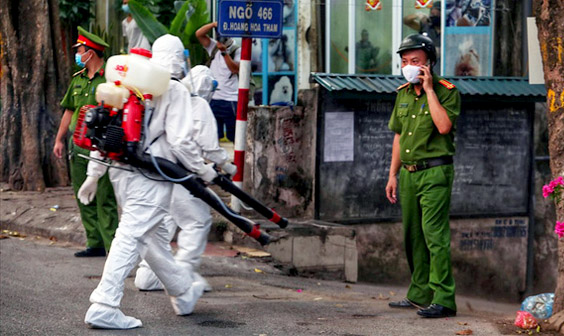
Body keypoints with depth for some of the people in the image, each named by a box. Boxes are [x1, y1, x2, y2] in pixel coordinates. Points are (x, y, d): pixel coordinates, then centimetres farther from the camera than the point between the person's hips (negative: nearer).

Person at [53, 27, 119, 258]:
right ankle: (95, 244, 17)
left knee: (105, 199, -8)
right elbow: (69, 111, 22)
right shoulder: (77, 79, 14)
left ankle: (113, 245, -4)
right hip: (78, 147, 8)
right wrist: (59, 139, 20)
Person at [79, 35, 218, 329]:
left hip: (120, 169, 8)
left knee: (154, 234, 19)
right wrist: (204, 171, -1)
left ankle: (183, 292, 37)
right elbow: (180, 141, -14)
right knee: (132, 236, -8)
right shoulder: (175, 90, -7)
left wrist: (94, 172, 17)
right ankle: (104, 307, -13)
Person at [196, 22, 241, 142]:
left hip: (231, 100, -4)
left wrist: (224, 51, -20)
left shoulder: (237, 51, 0)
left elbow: (235, 69, -14)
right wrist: (214, 24, -11)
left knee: (235, 136, -2)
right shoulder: (214, 47, 12)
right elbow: (199, 34, 4)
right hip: (213, 99, 4)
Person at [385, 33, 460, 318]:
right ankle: (420, 294, 20)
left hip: (435, 173, -7)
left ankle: (443, 300, -13)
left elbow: (444, 126, -24)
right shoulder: (403, 93, 14)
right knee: (412, 235, 11)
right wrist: (393, 175, 16)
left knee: (434, 234, -13)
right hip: (409, 173, 7)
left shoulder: (446, 91, -7)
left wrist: (429, 89, -18)